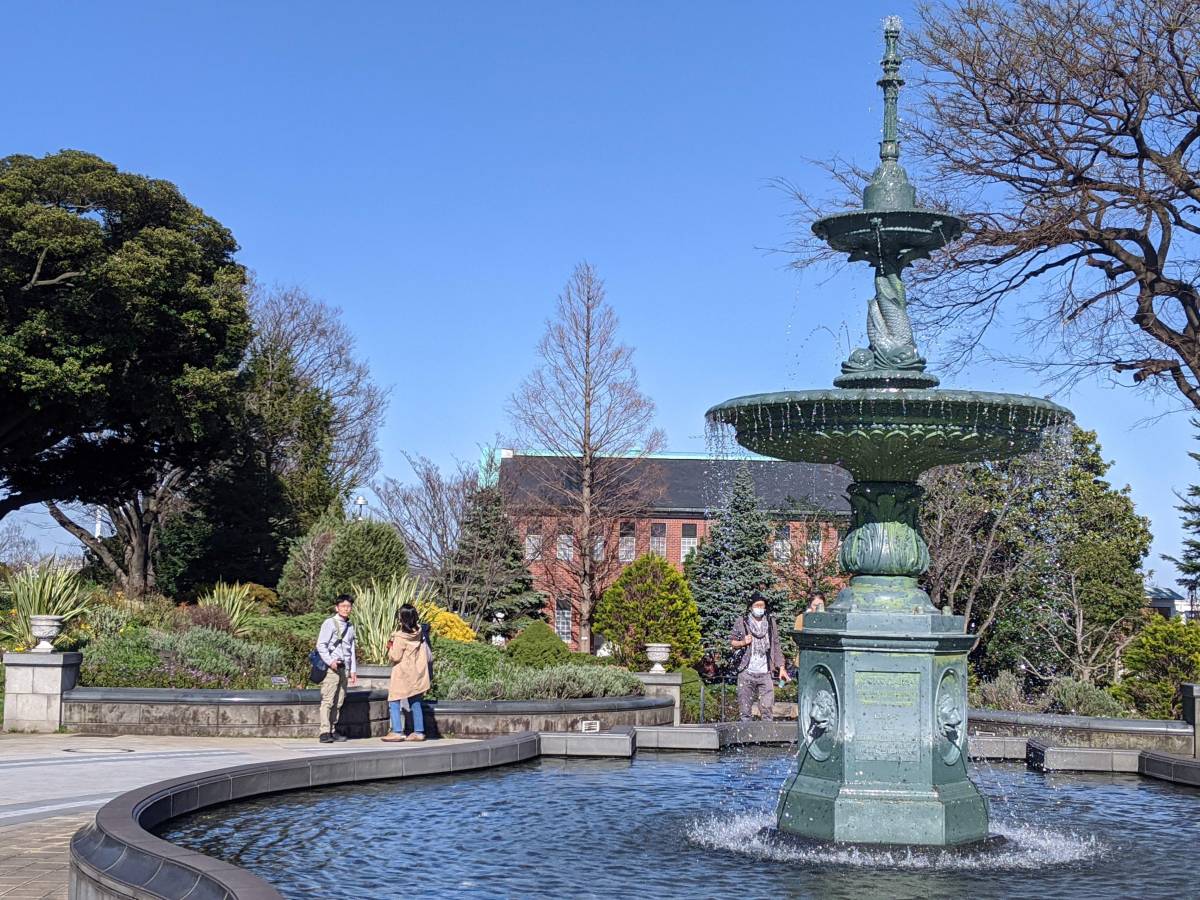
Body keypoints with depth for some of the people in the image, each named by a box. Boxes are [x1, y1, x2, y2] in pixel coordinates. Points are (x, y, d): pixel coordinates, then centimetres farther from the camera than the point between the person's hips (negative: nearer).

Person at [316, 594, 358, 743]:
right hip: (331, 668, -7)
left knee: (339, 702, 7)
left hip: (344, 668, 7)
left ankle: (333, 731, 12)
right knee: (327, 701, -9)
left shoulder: (350, 626, 17)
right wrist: (330, 661, -19)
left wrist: (353, 670, 18)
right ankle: (325, 732, -11)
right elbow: (321, 645, -9)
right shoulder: (330, 623, -3)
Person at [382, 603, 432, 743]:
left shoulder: (400, 636, -18)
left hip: (402, 674, -7)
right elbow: (428, 655, 10)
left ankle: (397, 731, -8)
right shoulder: (419, 633, 1)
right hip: (416, 673, 7)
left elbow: (395, 657, -15)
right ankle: (419, 731, 12)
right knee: (415, 702, 12)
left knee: (394, 701, -1)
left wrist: (390, 647, 2)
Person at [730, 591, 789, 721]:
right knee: (745, 707, 0)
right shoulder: (742, 623, 6)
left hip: (766, 673, 1)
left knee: (767, 706, -6)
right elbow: (732, 642, 11)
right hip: (746, 673, -1)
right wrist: (743, 643, -9)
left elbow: (776, 647, 14)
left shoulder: (771, 622, 12)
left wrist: (782, 668, 8)